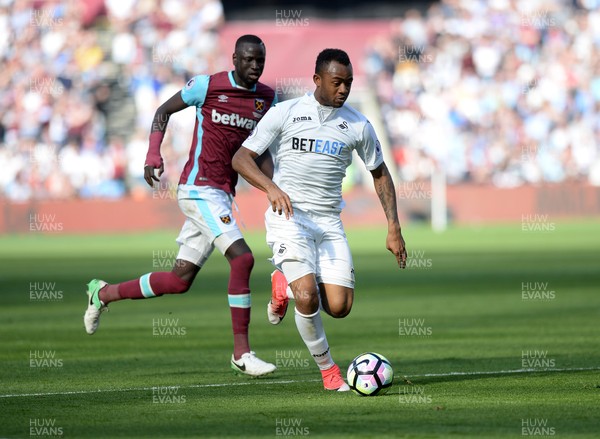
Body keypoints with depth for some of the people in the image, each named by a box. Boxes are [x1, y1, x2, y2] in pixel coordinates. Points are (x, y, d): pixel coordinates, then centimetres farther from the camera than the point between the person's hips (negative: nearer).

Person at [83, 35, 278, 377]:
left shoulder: (267, 98, 9)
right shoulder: (206, 85, -7)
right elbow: (164, 111, 5)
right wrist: (153, 154, -8)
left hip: (222, 195, 7)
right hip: (199, 189, -7)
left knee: (180, 280, 7)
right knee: (242, 257, -20)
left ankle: (104, 294, 27)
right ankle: (242, 353, -13)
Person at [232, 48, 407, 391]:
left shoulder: (358, 125, 5)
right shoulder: (285, 113, -3)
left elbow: (381, 174, 16)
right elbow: (241, 158, -4)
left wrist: (394, 229, 8)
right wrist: (271, 187, -23)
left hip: (330, 223, 3)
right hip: (289, 217, -3)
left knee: (339, 307, -9)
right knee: (308, 298, -23)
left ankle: (287, 285, 23)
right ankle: (327, 369, 0)